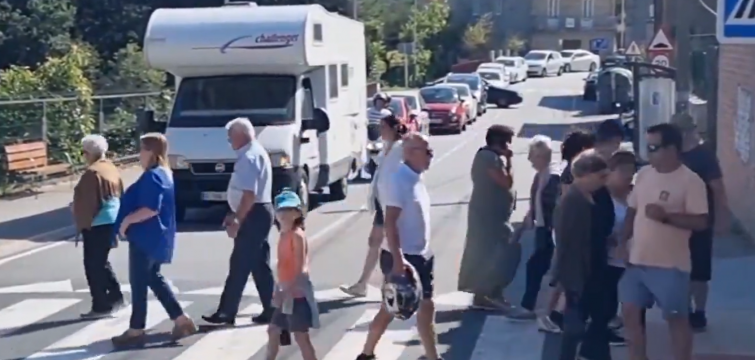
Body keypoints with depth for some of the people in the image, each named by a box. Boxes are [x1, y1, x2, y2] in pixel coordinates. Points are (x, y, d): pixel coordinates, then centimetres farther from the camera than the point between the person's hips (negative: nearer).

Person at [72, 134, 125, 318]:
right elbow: (118, 195, 15)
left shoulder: (92, 172, -18)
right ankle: (115, 297, 23)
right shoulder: (112, 169, 10)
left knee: (93, 265, 0)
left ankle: (101, 306, 3)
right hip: (111, 221, 9)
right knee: (101, 262, 21)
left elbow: (86, 201, -18)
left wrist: (77, 212, -1)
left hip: (97, 224, -9)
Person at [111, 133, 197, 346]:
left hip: (146, 238, -11)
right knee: (154, 279, 18)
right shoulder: (164, 174, 13)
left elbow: (151, 209, -28)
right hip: (156, 237, 11)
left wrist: (126, 220, -18)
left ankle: (136, 331, 8)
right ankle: (181, 320, 17)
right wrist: (130, 220, 21)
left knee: (139, 284, -1)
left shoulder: (152, 176, -20)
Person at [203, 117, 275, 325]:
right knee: (260, 266, 12)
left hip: (253, 216, -10)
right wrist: (235, 214, 22)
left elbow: (249, 194, -25)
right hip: (260, 213, 10)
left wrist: (237, 220, -22)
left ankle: (226, 313, 2)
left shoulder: (249, 157, -18)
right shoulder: (255, 152, 15)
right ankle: (269, 311, 15)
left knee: (240, 266, -4)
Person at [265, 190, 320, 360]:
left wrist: (288, 291, -25)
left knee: (301, 336, -6)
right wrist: (280, 290, 15)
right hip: (286, 292, 9)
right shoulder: (284, 234, 11)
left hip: (297, 293, -9)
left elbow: (301, 268, -20)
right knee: (273, 330, 19)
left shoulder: (297, 235, -16)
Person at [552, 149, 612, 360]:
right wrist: (573, 279, -21)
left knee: (601, 315, 16)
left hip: (591, 272, 10)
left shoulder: (589, 198, 8)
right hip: (578, 274, -10)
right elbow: (566, 242, -22)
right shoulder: (572, 200, -20)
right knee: (576, 321, 0)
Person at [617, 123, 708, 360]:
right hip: (637, 260, 7)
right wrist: (623, 241, 7)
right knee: (630, 311, 10)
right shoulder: (643, 174, 6)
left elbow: (701, 222, -17)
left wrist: (666, 216, -26)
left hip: (670, 265, -6)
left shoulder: (691, 181, -13)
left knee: (677, 318, 4)